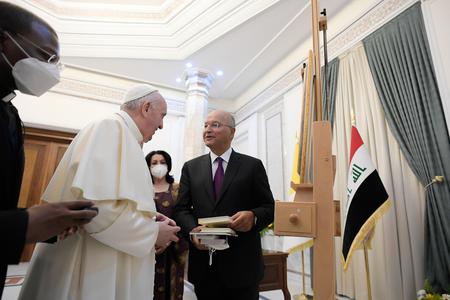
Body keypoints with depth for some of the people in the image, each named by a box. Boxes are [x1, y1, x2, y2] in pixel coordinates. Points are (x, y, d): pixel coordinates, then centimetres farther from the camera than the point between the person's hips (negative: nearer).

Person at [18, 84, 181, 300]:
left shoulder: (124, 135, 12)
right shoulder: (111, 128, -17)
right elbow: (94, 206, -29)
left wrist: (148, 217, 8)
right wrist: (153, 232, -16)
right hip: (92, 267, -10)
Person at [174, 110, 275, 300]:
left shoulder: (252, 165, 1)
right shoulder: (191, 167, 8)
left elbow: (269, 207, 0)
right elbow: (181, 209, 4)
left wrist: (253, 216, -22)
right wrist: (192, 230, -16)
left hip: (242, 263, -1)